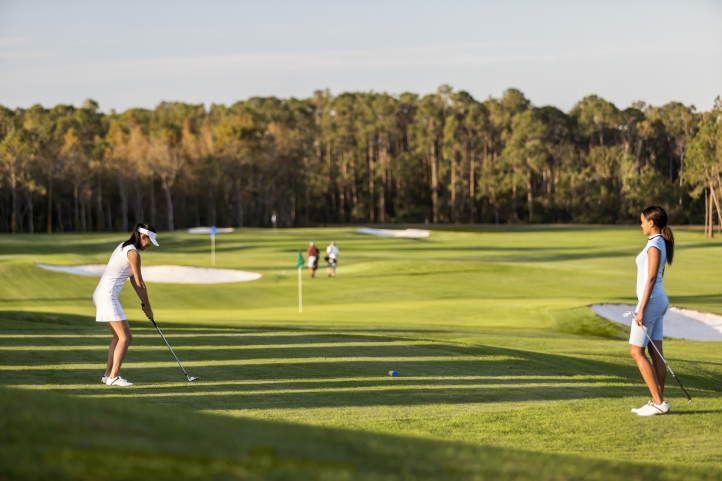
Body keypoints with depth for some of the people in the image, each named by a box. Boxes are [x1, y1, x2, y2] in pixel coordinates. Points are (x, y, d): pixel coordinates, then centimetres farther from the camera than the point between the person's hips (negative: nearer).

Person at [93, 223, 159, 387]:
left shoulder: (124, 247, 18)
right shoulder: (133, 253, -12)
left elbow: (133, 280, 17)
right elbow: (140, 283, -7)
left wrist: (144, 304, 15)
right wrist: (148, 307, 2)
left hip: (101, 294, 10)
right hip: (108, 295, -10)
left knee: (119, 336, 16)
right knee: (125, 337, -9)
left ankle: (108, 374, 17)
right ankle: (113, 377, -10)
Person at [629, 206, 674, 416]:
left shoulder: (654, 245, -16)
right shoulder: (661, 243, 13)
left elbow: (651, 278, -20)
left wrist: (641, 309, -21)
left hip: (651, 301, -10)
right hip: (659, 300, 10)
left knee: (636, 351, -6)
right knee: (655, 352, 8)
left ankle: (658, 402, -8)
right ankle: (658, 401, 8)